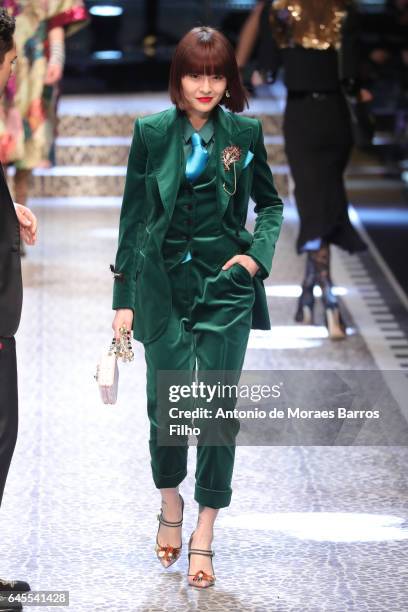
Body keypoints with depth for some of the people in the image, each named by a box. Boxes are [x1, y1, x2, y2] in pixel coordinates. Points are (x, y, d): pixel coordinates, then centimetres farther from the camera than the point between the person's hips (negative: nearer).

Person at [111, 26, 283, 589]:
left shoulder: (245, 133, 1)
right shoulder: (151, 132, 0)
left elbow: (270, 203, 14)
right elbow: (133, 214, 4)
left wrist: (258, 254, -4)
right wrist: (124, 297, 2)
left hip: (226, 285, 0)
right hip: (163, 283, 0)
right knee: (165, 401, 2)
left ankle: (204, 535, 5)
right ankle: (170, 502, 30)